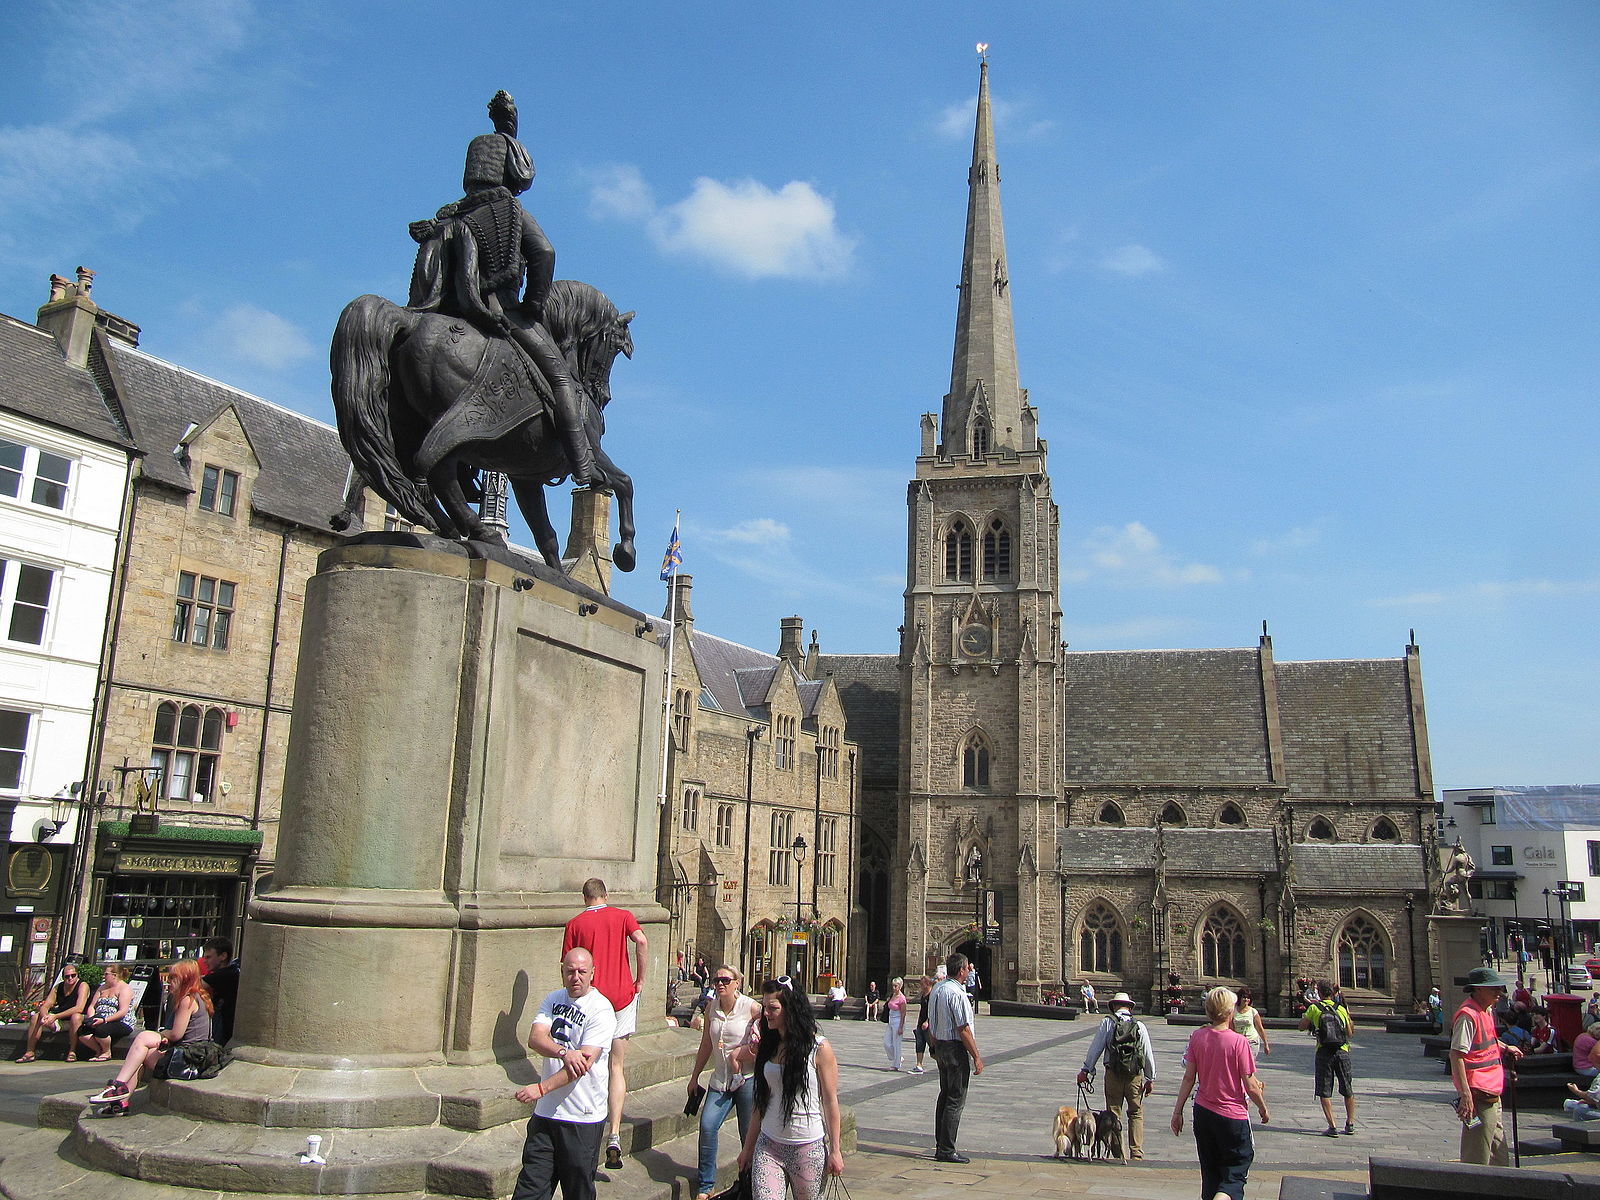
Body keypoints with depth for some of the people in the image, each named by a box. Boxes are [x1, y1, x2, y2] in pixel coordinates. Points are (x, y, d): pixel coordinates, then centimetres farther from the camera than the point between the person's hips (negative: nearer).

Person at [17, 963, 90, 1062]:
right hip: (59, 1021, 6)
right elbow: (45, 1006, 0)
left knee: (76, 1016, -38)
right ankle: (30, 1053, -7)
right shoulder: (58, 987, 6)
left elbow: (79, 1008, -25)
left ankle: (72, 1051, -28)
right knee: (35, 1016, -9)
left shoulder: (83, 986, -12)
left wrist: (55, 1016, -30)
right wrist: (45, 1017, -25)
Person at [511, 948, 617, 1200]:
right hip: (545, 1112, 5)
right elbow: (535, 1038, -7)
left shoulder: (601, 1009, -10)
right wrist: (564, 1052, -26)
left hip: (583, 1119, -4)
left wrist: (542, 1088, -24)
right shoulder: (554, 999, 8)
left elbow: (585, 1061, -19)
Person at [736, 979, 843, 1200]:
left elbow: (830, 1101, -6)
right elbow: (761, 1102, 12)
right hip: (768, 1146, 4)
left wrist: (835, 1150, -6)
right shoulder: (768, 1046, 6)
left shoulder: (819, 1048, -9)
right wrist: (748, 1146, 12)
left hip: (808, 1148, -4)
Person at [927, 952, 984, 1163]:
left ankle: (940, 1145, 21)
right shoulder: (957, 993, -19)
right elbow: (963, 1030, -19)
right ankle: (946, 1150, 0)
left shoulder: (936, 990, 10)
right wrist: (976, 1057, -14)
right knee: (956, 1100, -3)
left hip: (941, 1048, 9)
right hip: (957, 1048, -9)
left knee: (944, 1096, 15)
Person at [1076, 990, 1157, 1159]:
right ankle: (1136, 1153, 6)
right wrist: (1150, 1078, 16)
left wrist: (1086, 1070, 4)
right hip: (1135, 1076, 1)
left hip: (1113, 1074, -1)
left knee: (1113, 1113, 8)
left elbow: (1095, 1047, -3)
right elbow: (1148, 1054, 6)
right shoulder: (1139, 1026, 3)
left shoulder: (1107, 1022, -1)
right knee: (1136, 1114, 12)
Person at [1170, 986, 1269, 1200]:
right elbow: (1251, 1086, -12)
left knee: (1210, 1173, 19)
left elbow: (1188, 1078, -2)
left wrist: (1178, 1111, 7)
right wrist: (1263, 1109, 6)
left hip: (1203, 1111, 4)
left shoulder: (1197, 1037, -4)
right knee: (1235, 1174, 5)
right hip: (1233, 1115, -4)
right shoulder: (1238, 1041, -16)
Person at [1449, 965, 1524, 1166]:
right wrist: (1465, 1094, -30)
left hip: (1491, 1094, 10)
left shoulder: (1487, 1010, 12)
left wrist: (1505, 1047, 18)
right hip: (1478, 1095, -10)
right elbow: (1456, 1054, -26)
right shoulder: (1468, 1015, -19)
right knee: (1477, 1157, -4)